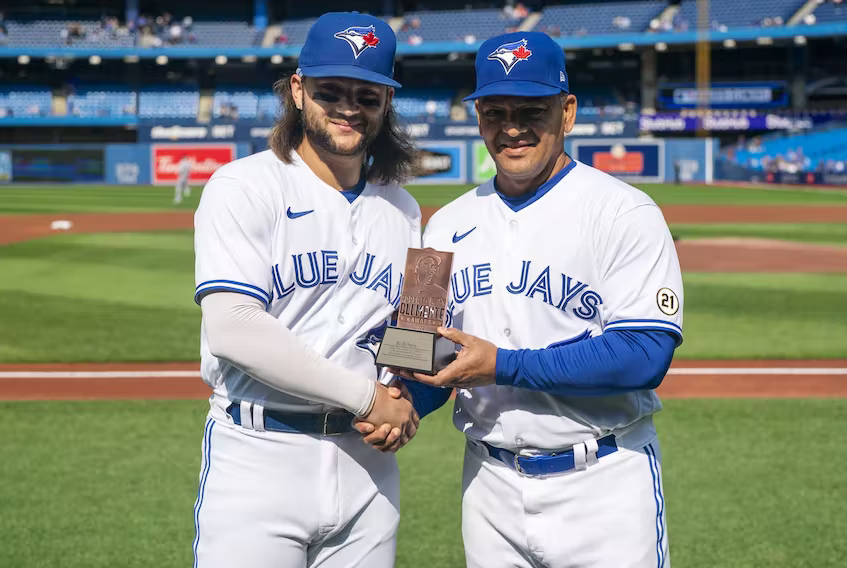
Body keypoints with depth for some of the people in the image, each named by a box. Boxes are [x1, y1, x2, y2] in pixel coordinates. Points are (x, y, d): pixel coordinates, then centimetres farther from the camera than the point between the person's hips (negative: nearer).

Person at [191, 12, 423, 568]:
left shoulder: (401, 209, 13)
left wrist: (403, 403, -3)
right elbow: (233, 329, -18)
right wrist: (367, 395, -15)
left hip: (365, 456, 5)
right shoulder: (244, 187, -6)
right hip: (258, 457, -5)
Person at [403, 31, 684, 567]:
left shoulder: (624, 213, -9)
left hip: (603, 483, -5)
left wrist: (503, 366, -22)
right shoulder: (449, 224, 9)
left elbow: (645, 355, -19)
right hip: (490, 482, 5)